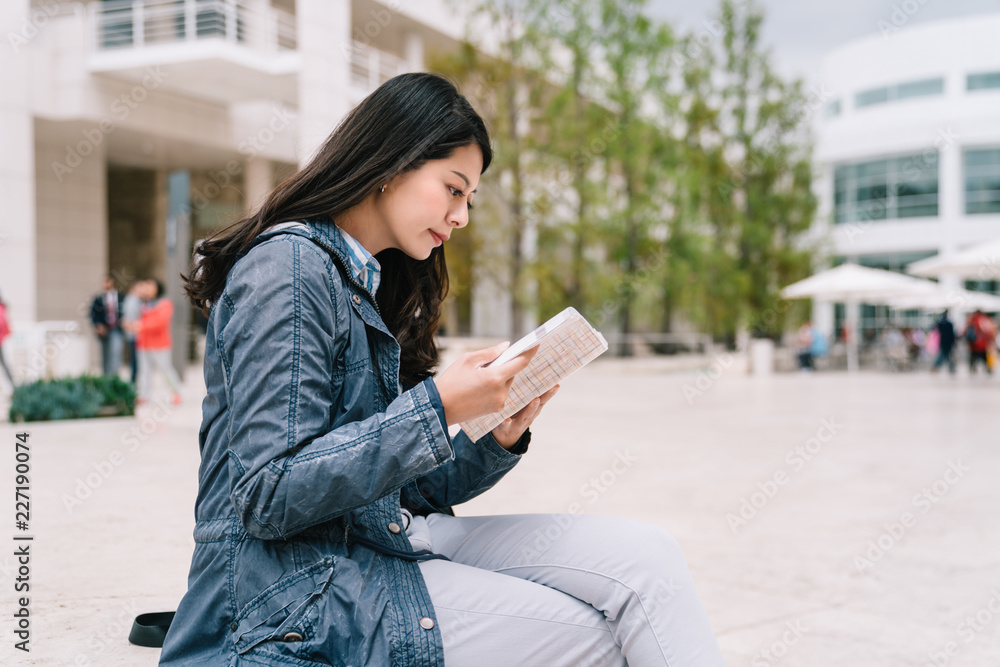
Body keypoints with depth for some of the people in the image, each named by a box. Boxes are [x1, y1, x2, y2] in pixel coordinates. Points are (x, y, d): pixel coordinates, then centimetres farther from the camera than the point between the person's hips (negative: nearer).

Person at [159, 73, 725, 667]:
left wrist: (499, 439, -2)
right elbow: (268, 495, -20)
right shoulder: (289, 264, -11)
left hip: (390, 544, 8)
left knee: (644, 555, -8)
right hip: (300, 599, -8)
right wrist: (437, 407, -21)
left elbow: (406, 491, 15)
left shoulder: (370, 284, 17)